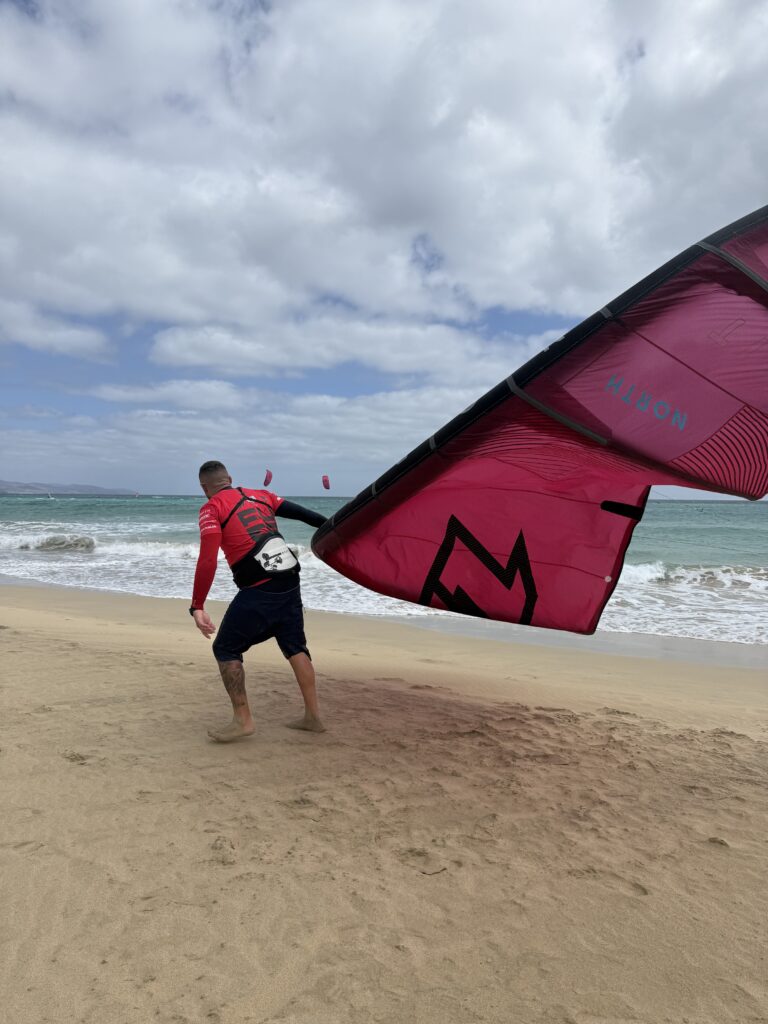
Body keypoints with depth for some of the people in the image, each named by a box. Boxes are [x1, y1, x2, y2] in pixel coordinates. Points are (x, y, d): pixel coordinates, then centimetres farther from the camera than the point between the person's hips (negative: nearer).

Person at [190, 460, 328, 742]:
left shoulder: (212, 509, 0)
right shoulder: (259, 495, 17)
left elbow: (207, 560, -11)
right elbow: (302, 513, 17)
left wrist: (197, 606, -12)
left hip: (259, 590, -6)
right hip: (290, 582, 7)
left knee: (226, 649, 7)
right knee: (295, 647, 17)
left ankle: (243, 720, 7)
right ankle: (313, 716, 22)